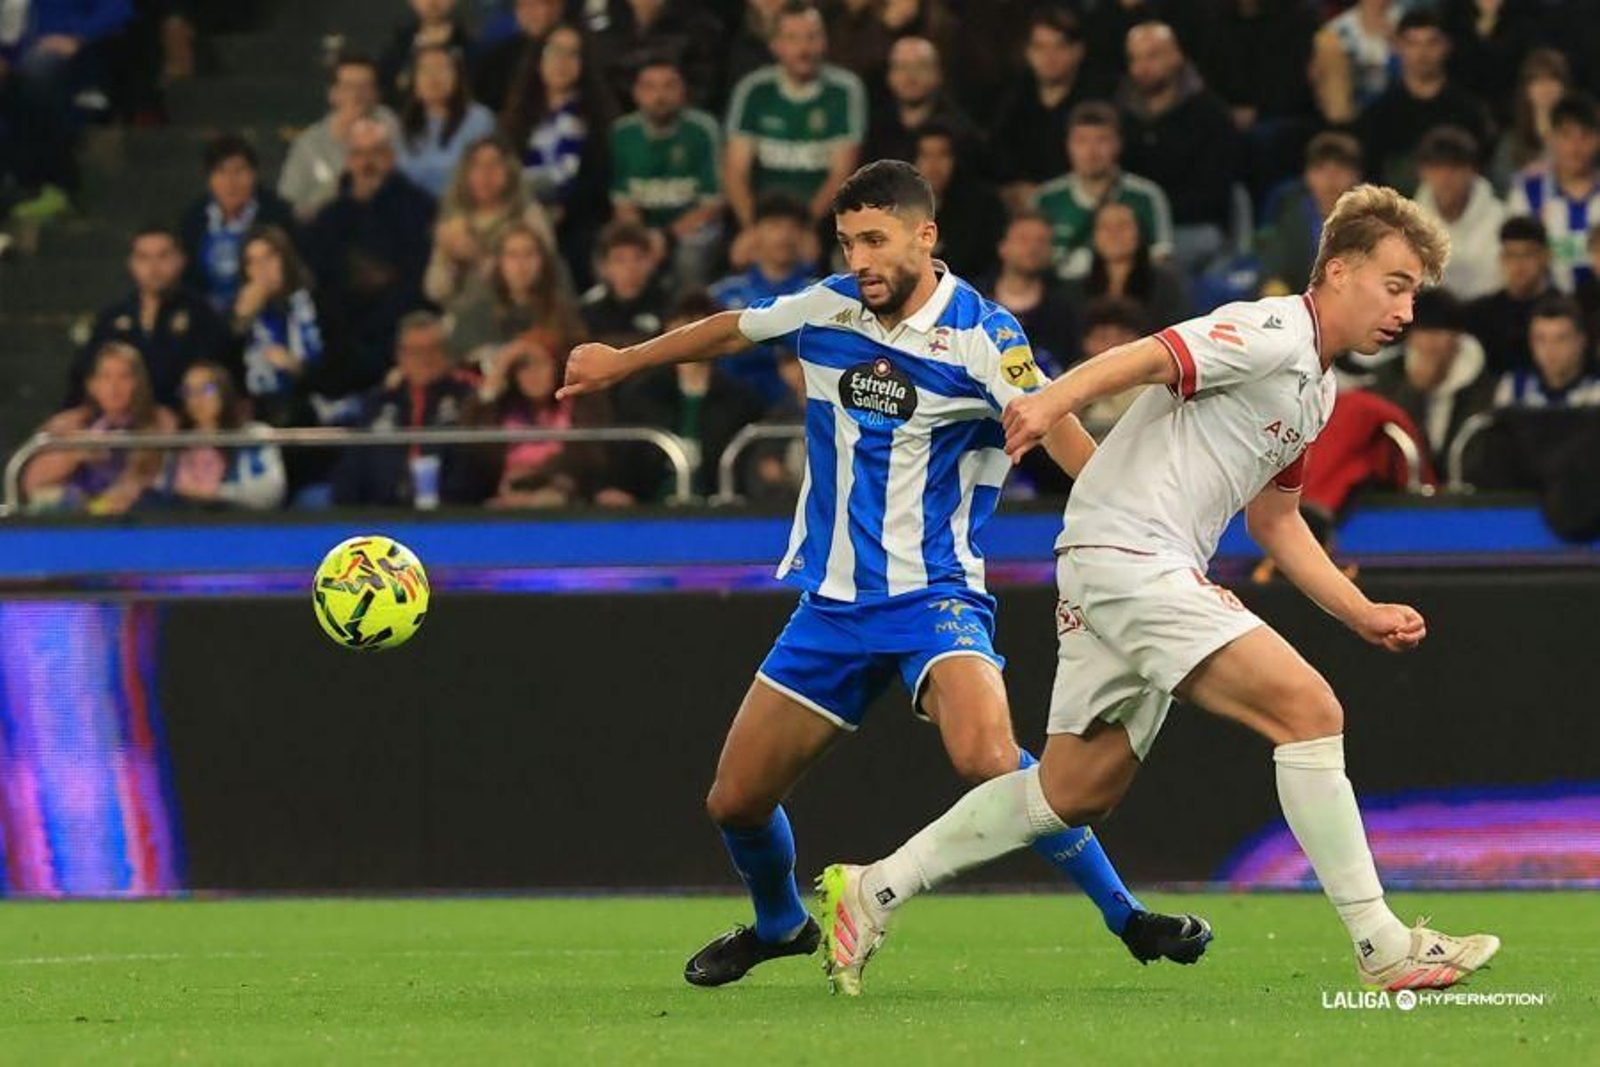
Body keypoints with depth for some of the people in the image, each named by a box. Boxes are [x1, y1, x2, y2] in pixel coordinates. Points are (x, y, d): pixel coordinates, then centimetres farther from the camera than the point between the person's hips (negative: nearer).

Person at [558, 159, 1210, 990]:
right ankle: (779, 925, 39)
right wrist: (622, 362, 36)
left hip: (934, 595, -6)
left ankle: (1128, 919, -19)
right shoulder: (824, 310, 2)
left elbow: (1060, 435, -26)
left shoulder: (978, 334, -14)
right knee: (734, 801, 7)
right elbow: (729, 330, 22)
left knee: (987, 758, -32)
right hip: (831, 601, 6)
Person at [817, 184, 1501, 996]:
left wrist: (1365, 615, 23)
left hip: (1159, 574, 11)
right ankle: (1382, 949, -18)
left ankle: (871, 893, 21)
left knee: (1076, 791, 13)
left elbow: (1273, 520, 29)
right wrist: (1054, 401, -44)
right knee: (1308, 710, -19)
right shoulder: (1272, 333, -11)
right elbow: (1145, 358, -25)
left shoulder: (1317, 390, 20)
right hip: (1126, 553, -11)